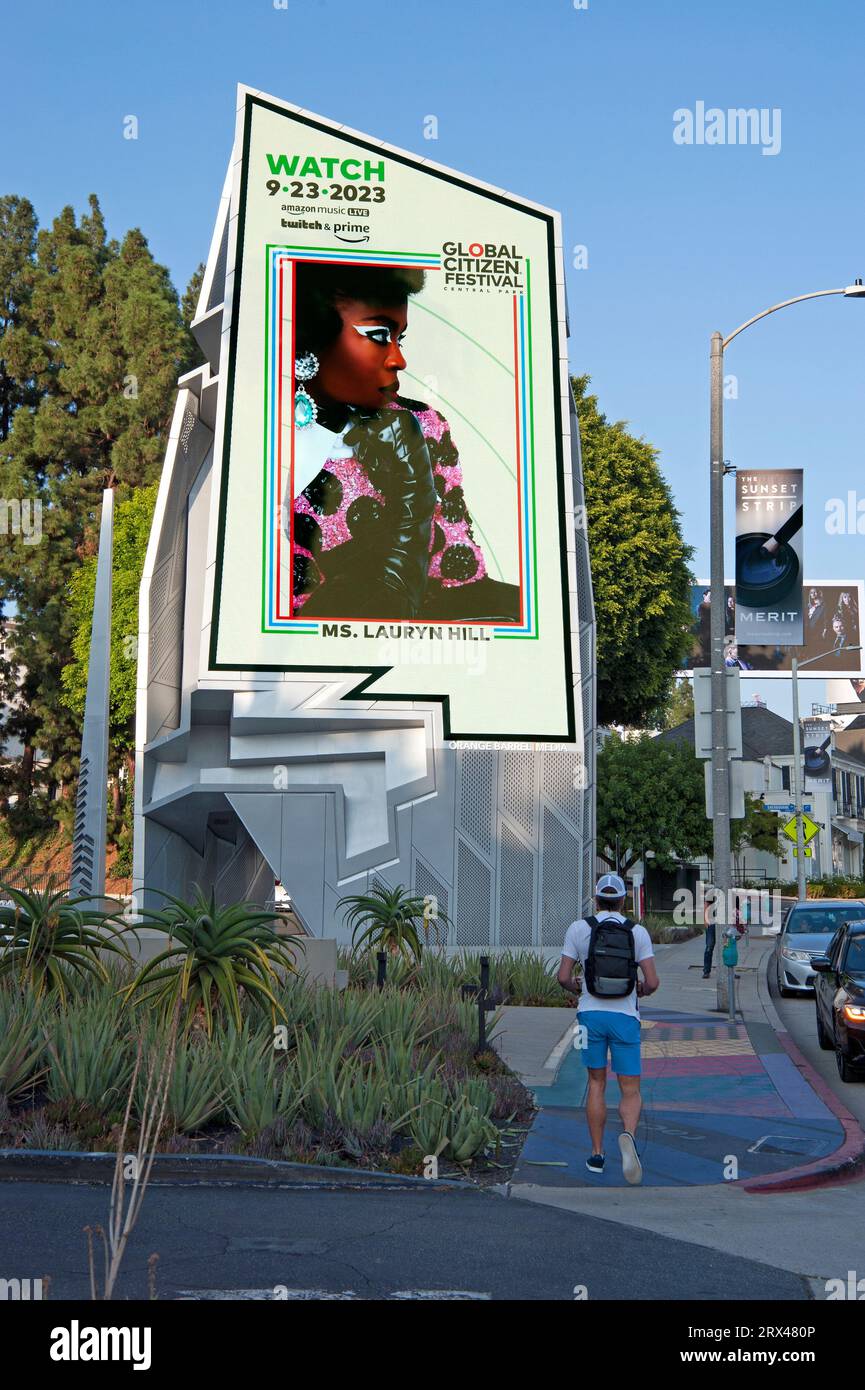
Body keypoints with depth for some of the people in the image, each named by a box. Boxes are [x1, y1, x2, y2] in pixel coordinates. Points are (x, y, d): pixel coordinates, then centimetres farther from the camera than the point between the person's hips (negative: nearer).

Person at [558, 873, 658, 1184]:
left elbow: (563, 977, -2)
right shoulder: (638, 932, 0)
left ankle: (597, 1155, 13)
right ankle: (628, 1135, -27)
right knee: (630, 1091, 3)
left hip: (591, 1013, 1)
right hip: (625, 1016, -1)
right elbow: (652, 981, -6)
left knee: (596, 1085, 15)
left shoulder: (578, 929, 0)